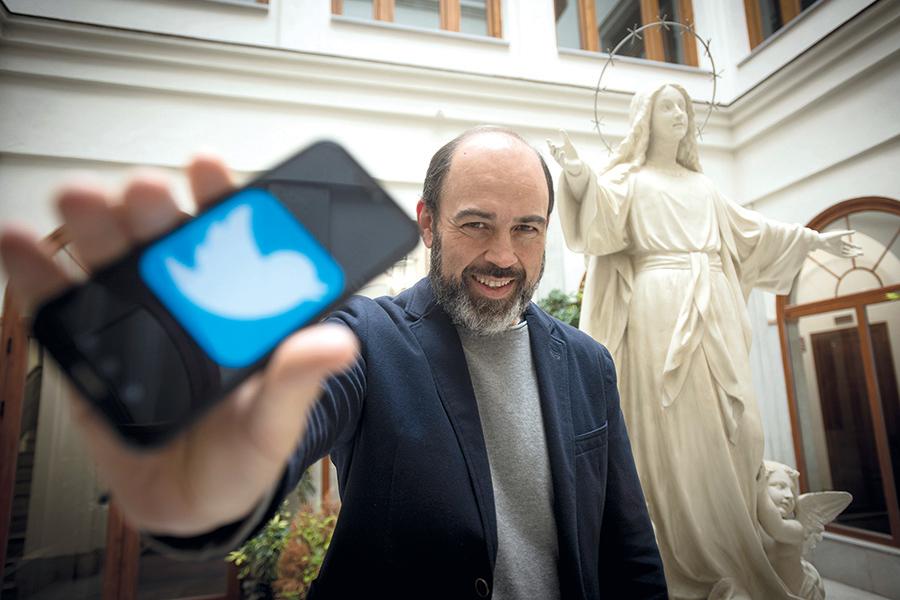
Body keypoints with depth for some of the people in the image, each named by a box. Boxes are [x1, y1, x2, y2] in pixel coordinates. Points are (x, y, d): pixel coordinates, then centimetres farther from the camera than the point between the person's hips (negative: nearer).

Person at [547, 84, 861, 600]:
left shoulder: (702, 184, 25)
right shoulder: (629, 177, 7)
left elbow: (750, 228, 32)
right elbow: (601, 223, -12)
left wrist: (814, 239, 35)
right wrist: (580, 178, -29)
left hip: (715, 311, 6)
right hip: (662, 309, -6)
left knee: (732, 427, 4)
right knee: (679, 431, -7)